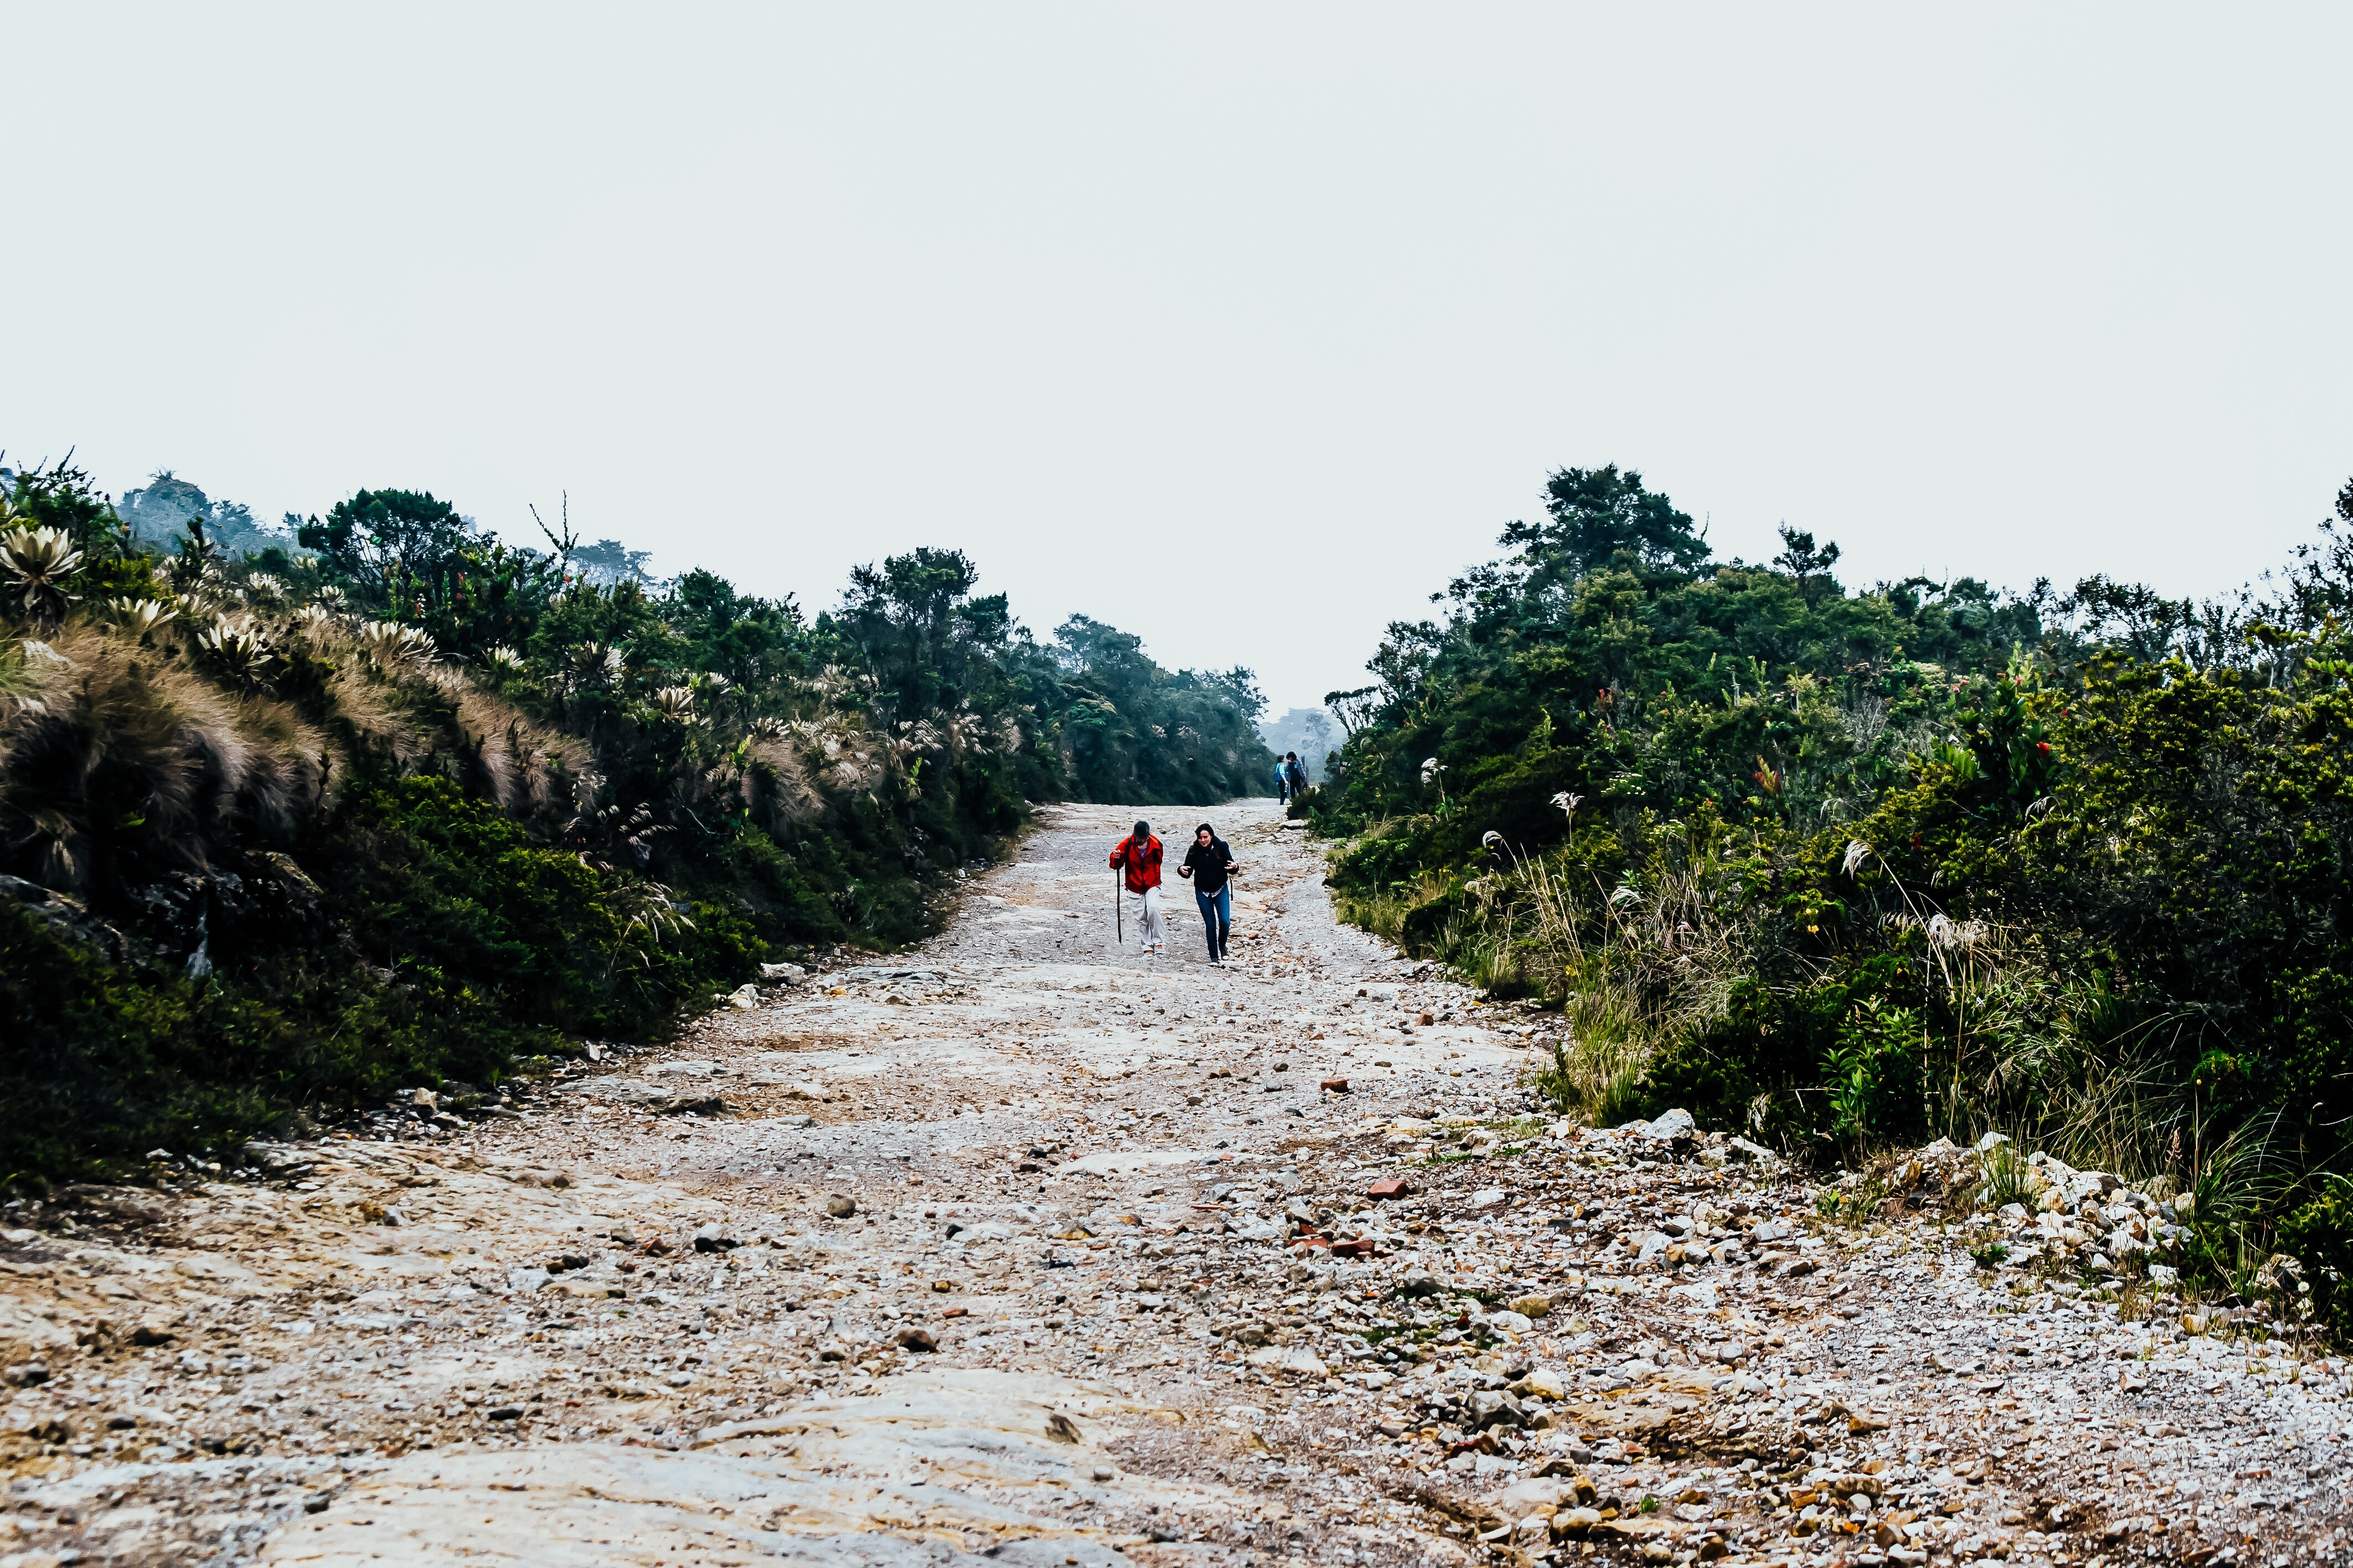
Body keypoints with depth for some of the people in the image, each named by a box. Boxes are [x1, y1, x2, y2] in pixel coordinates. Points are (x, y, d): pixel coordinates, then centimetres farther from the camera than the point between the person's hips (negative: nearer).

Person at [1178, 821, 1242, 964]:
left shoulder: (1222, 847, -12)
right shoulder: (1194, 851, -10)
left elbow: (1231, 869, -11)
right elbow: (1188, 873, -9)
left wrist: (1234, 868, -34)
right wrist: (1181, 870, -31)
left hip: (1221, 890, -1)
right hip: (1202, 893, 1)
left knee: (1225, 921, -9)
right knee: (1210, 924, 4)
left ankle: (1222, 946, 20)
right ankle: (1214, 956, 15)